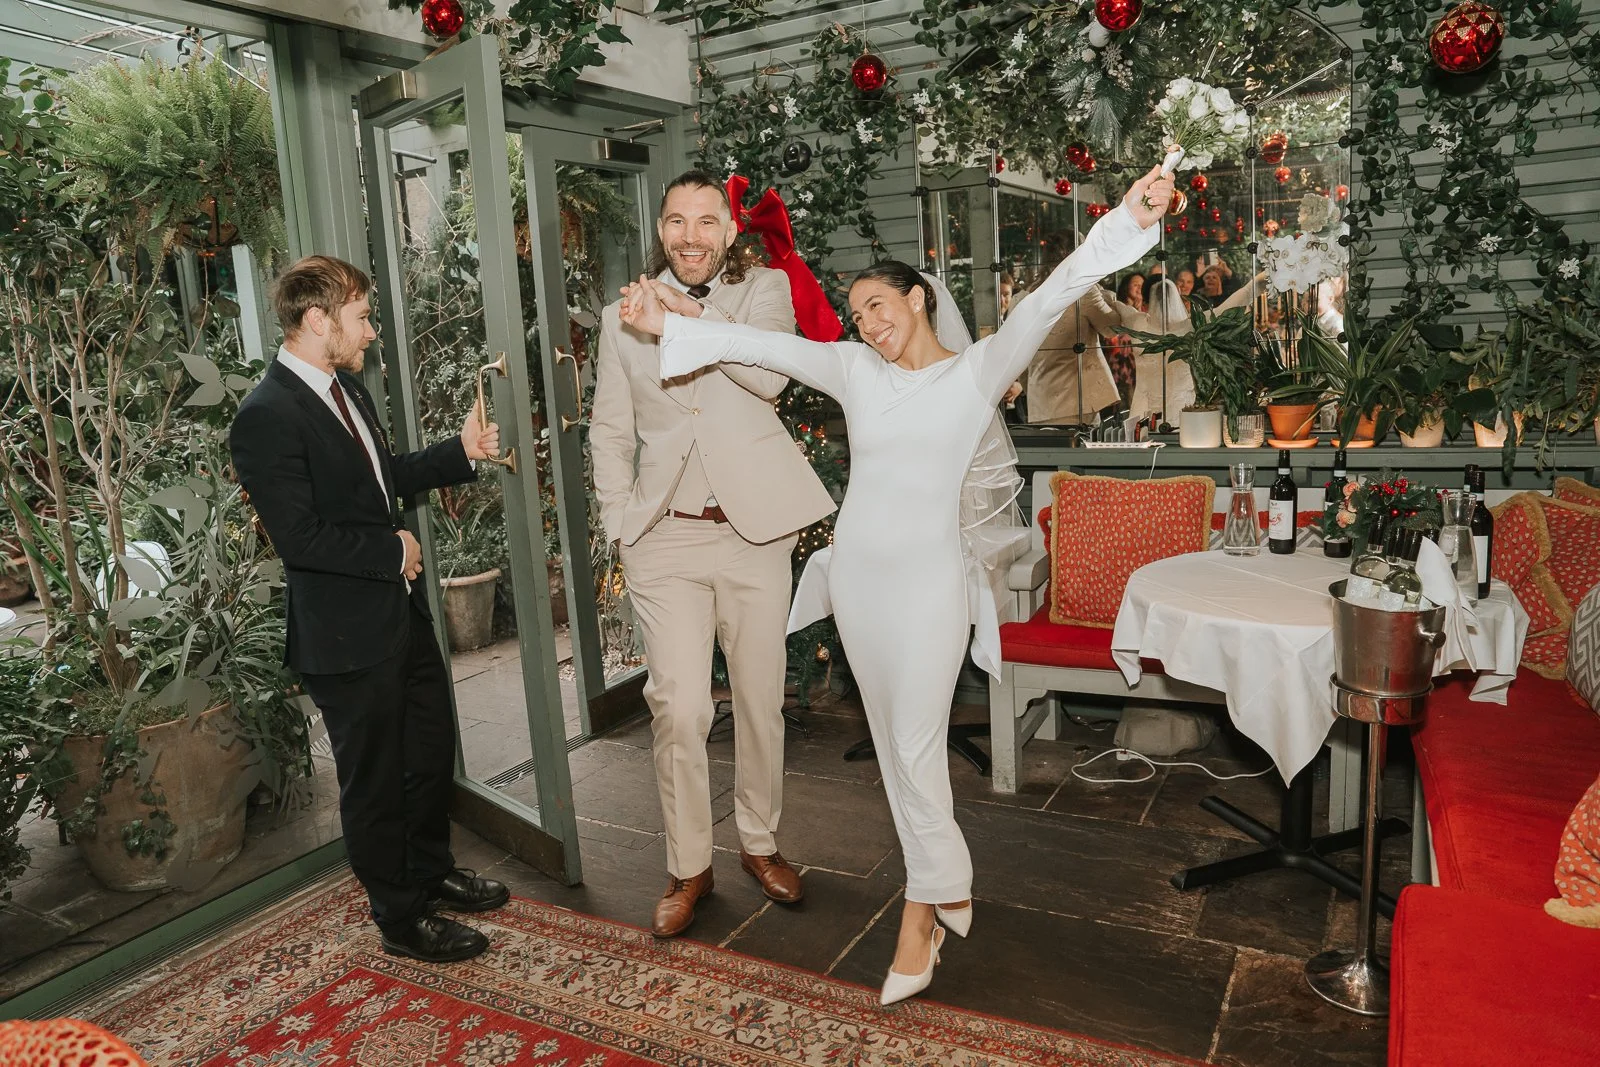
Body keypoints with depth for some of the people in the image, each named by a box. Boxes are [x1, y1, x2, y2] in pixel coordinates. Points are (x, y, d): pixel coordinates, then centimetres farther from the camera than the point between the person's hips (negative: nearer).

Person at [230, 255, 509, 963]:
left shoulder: (345, 388, 9)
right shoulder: (266, 417, -21)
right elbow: (300, 537, -25)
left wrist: (461, 451, 11)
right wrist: (393, 550, -15)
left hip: (403, 612, 9)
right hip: (347, 634, -9)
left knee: (432, 750, 22)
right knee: (375, 780, 8)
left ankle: (431, 871, 43)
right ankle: (401, 919, 26)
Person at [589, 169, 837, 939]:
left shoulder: (764, 290, 5)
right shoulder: (624, 315, 10)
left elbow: (772, 373, -15)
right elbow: (609, 432, 12)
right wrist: (620, 525, 2)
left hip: (755, 529, 0)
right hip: (665, 537, 0)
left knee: (760, 700, 10)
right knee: (678, 709, -5)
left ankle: (760, 842, 32)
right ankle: (688, 867, 15)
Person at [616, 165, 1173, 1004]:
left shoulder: (977, 370, -1)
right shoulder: (854, 370, 7)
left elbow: (1045, 301, -13)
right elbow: (765, 346, 1)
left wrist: (1124, 221, -25)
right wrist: (676, 326, -7)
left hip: (930, 577, -4)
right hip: (858, 572, 4)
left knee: (915, 746, -4)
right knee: (893, 742, 12)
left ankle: (922, 911, 13)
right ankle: (947, 888, 28)